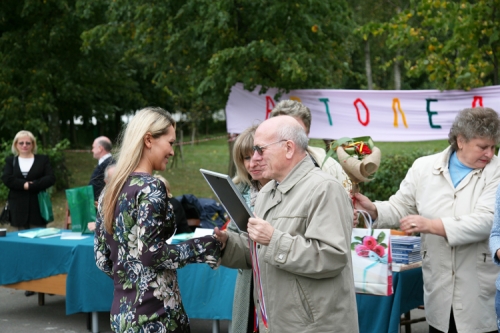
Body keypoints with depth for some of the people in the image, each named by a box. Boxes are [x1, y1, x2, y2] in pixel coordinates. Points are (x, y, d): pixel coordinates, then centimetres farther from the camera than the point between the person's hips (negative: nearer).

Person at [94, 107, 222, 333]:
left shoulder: (111, 189, 9)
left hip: (122, 310, 8)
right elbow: (150, 253, -20)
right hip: (153, 313, -8)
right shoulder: (150, 188, -14)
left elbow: (102, 257, 11)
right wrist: (206, 246, -11)